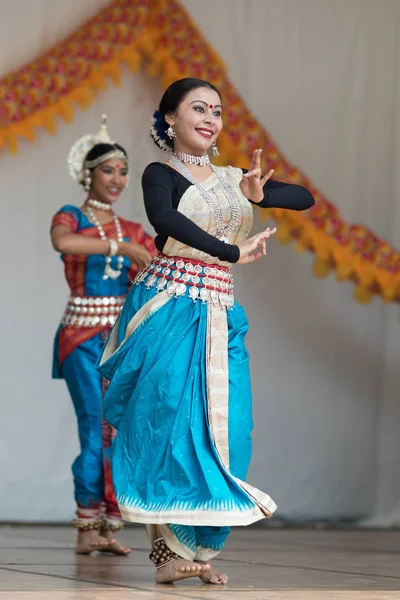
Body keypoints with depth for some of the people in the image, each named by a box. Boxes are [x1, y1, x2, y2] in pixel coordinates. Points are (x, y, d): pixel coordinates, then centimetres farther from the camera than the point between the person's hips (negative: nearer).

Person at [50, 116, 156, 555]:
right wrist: (120, 246, -27)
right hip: (83, 337, -4)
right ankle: (87, 528, -3)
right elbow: (62, 241, -25)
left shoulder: (133, 232, 14)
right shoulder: (71, 218, 0)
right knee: (97, 430, -10)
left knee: (121, 431, -1)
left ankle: (108, 525, 4)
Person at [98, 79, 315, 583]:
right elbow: (164, 219, -21)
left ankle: (199, 547, 4)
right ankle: (168, 548, -10)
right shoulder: (161, 174, 1)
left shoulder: (233, 178, 17)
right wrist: (232, 252, -23)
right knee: (168, 415, -13)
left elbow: (305, 198, 16)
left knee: (222, 428, -2)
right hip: (168, 308, -5)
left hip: (218, 316, 5)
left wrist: (259, 194, -3)